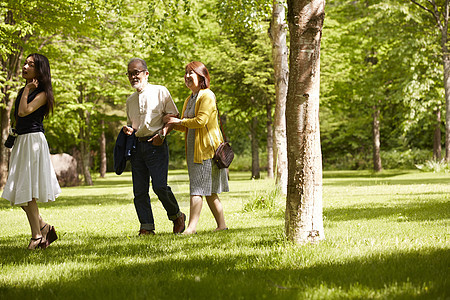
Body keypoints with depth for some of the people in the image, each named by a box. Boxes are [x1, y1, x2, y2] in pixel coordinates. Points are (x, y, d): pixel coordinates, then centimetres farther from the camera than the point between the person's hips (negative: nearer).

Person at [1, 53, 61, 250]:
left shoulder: (42, 94, -7)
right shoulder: (23, 91, 16)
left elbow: (24, 111, -20)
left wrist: (27, 90, -11)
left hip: (33, 140, -8)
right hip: (21, 140, 8)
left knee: (27, 191, -8)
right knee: (19, 191, 7)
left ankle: (37, 236, -1)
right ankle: (43, 227, 18)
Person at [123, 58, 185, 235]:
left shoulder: (160, 92, 1)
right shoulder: (130, 100, 18)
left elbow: (174, 116, 0)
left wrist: (162, 134, -14)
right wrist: (129, 129, 4)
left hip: (156, 145, -6)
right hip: (137, 146, 6)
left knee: (160, 186, -13)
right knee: (139, 190, 0)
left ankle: (177, 216, 10)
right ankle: (147, 227, 6)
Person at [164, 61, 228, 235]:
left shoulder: (207, 96, -9)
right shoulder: (189, 100, 19)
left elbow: (201, 121, -20)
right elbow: (186, 127, 23)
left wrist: (179, 121, -11)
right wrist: (172, 124, 3)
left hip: (206, 148, -9)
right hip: (193, 150, 9)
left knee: (197, 188, -12)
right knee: (208, 191, 10)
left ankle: (192, 226, -14)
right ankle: (222, 225, 15)